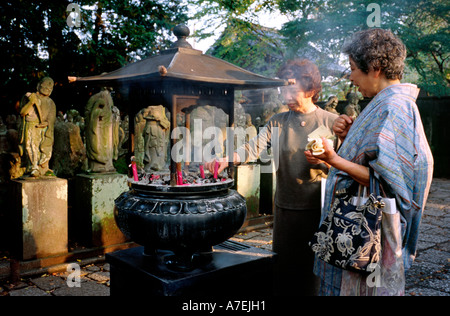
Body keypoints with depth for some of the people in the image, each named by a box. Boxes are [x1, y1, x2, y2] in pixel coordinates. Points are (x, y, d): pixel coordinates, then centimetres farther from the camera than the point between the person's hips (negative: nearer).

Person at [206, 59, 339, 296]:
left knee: (314, 272, 6)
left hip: (318, 211, -2)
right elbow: (254, 147, -9)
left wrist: (322, 161, -18)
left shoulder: (331, 122, 0)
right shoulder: (277, 122, 6)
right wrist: (227, 159, -26)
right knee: (282, 267, 12)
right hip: (285, 209, 3)